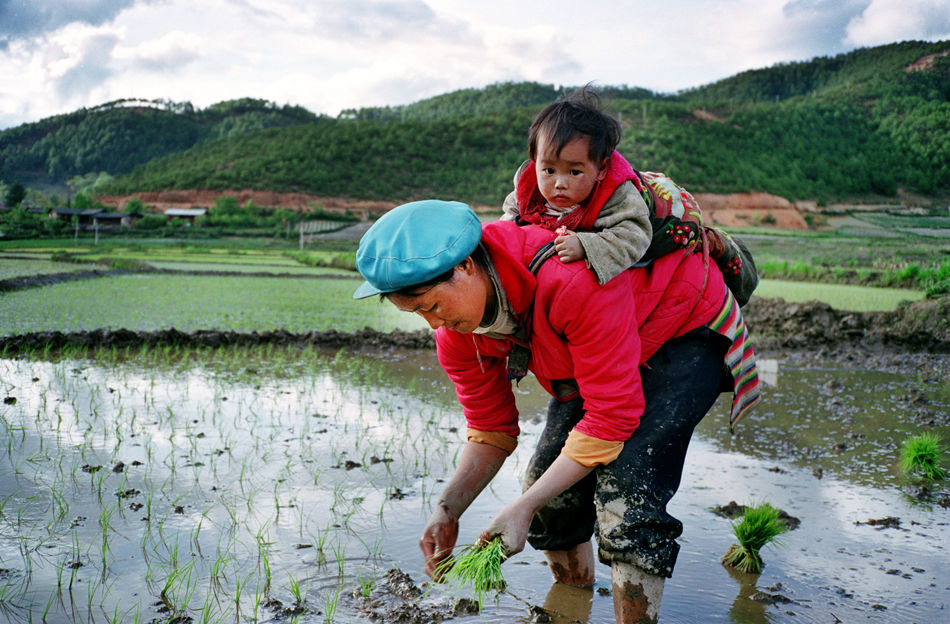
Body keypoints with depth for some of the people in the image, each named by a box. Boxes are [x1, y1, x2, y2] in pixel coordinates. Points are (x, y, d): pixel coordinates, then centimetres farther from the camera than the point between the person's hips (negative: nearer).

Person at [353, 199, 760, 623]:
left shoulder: (572, 279, -41)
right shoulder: (456, 333, -16)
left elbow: (613, 416, -35)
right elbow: (491, 431, -4)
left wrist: (524, 506, -33)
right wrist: (447, 510, -19)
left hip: (688, 327, -7)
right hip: (599, 357, 7)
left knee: (625, 486, -23)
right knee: (549, 485, -2)